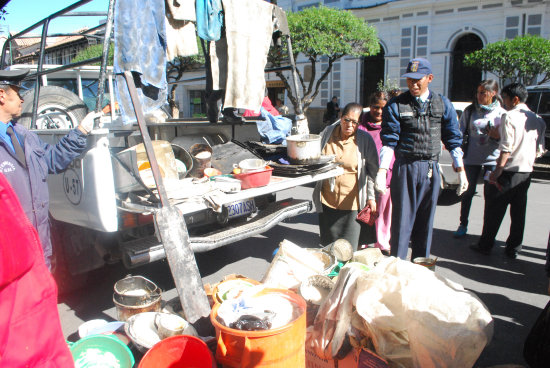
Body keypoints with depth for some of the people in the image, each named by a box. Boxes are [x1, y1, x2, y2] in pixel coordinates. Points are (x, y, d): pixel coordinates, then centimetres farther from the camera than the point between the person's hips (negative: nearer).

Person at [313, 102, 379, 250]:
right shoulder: (328, 133, 3)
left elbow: (373, 170, 1)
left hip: (351, 200, -3)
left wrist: (371, 197, 0)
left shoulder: (365, 140, -5)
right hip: (328, 198, 3)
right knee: (328, 243, 11)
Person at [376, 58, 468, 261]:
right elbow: (389, 142, -5)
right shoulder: (396, 105, -1)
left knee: (426, 221, 11)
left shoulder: (443, 104, 6)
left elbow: (453, 140, 10)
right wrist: (382, 171, -15)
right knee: (402, 220, 0)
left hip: (431, 169, 3)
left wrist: (461, 171, 6)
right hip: (405, 168, -2)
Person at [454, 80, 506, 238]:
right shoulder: (470, 111, 3)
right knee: (468, 192, 6)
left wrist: (497, 136, -17)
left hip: (492, 160, -1)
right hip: (471, 158, 1)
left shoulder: (501, 113, 1)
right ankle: (463, 225, 20)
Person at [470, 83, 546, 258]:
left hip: (509, 171, -6)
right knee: (518, 212, 13)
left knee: (494, 210, 4)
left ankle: (485, 245, 13)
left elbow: (507, 148, -18)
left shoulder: (509, 116, -11)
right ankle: (514, 248, 20)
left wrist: (497, 171, -16)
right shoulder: (538, 119, 10)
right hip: (527, 172, 6)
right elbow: (540, 150, 11)